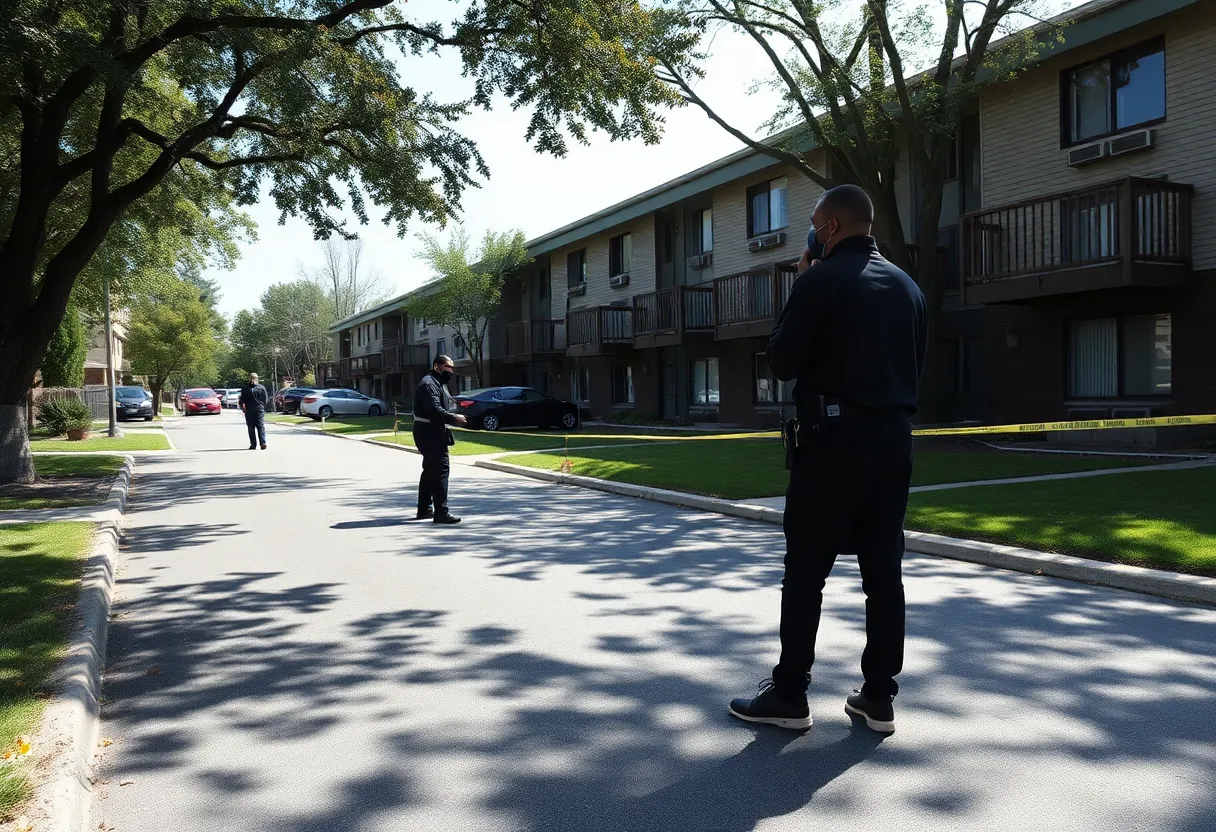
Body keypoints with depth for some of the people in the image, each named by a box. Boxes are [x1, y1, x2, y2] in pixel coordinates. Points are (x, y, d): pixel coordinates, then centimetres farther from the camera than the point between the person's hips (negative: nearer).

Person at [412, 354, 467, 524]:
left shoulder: (439, 383, 20)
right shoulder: (429, 383, -15)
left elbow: (446, 406, 24)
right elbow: (435, 410, -26)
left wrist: (454, 415, 6)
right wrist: (454, 418, -22)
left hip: (434, 432, 12)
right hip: (429, 433, -12)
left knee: (430, 470, 18)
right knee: (440, 469, -13)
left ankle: (424, 509, 28)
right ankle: (441, 513, -15)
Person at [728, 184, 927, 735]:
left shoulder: (821, 280, -9)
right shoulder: (907, 286, 13)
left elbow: (782, 363, -5)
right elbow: (916, 367, 18)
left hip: (834, 439, -6)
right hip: (893, 438, 7)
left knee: (805, 572, 1)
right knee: (883, 571, 9)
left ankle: (789, 695, 8)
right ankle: (879, 697, 15)